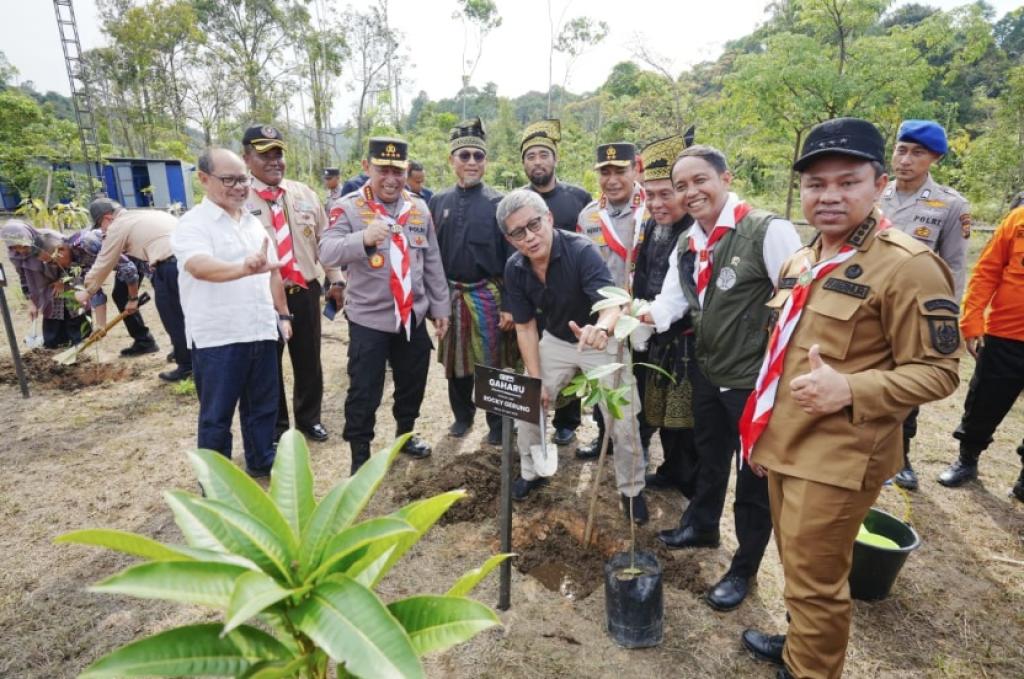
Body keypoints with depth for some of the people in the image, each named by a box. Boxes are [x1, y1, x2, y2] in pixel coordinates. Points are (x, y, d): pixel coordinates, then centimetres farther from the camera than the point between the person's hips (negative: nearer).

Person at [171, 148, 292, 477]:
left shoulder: (254, 222, 12)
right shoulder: (192, 224, -10)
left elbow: (273, 272, 18)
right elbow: (200, 266, -29)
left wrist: (283, 314, 14)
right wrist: (245, 269, -48)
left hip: (261, 331, 6)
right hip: (217, 338, -6)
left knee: (263, 404, 17)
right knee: (216, 414, 8)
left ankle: (262, 461, 36)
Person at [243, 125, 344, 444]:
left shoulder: (304, 193, 6)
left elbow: (324, 240, 11)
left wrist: (336, 279, 8)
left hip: (305, 292, 4)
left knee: (309, 361, 16)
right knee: (269, 365, 12)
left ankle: (309, 417, 38)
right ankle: (275, 427, 32)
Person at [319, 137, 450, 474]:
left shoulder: (419, 208, 6)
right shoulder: (348, 207, -8)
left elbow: (432, 263, 11)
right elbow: (327, 253, -24)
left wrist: (440, 307, 10)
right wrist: (363, 238, -43)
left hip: (413, 317, 5)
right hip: (369, 319, -4)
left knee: (413, 383, 18)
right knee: (364, 392, 2)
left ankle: (406, 435, 42)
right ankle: (360, 456, 21)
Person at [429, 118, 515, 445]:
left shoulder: (498, 203, -4)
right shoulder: (438, 202, 6)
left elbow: (511, 258, -7)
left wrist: (510, 305, -11)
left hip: (489, 297, -3)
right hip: (450, 296, 3)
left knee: (494, 363, 6)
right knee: (456, 362, 14)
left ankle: (498, 424, 24)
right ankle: (462, 415, 35)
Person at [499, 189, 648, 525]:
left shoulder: (581, 251, -30)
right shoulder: (514, 269, -15)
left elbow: (612, 304, -43)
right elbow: (526, 326, -6)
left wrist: (601, 328, -66)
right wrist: (535, 379, -9)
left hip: (603, 341, -4)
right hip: (556, 340, 4)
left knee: (624, 422, -4)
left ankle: (632, 490, 21)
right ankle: (531, 472, 31)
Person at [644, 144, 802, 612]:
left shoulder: (768, 230, -18)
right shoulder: (688, 245, 5)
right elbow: (670, 304, 2)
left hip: (757, 380, -7)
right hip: (707, 373, 7)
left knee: (754, 477, 10)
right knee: (708, 458, 26)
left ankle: (743, 569, 32)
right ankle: (701, 525, 51)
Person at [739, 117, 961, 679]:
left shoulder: (908, 266, -14)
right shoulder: (801, 262, 11)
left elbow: (937, 372, -13)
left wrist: (849, 390, -29)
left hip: (837, 458, -7)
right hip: (784, 446, 8)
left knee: (815, 580, 6)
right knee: (796, 567, 23)